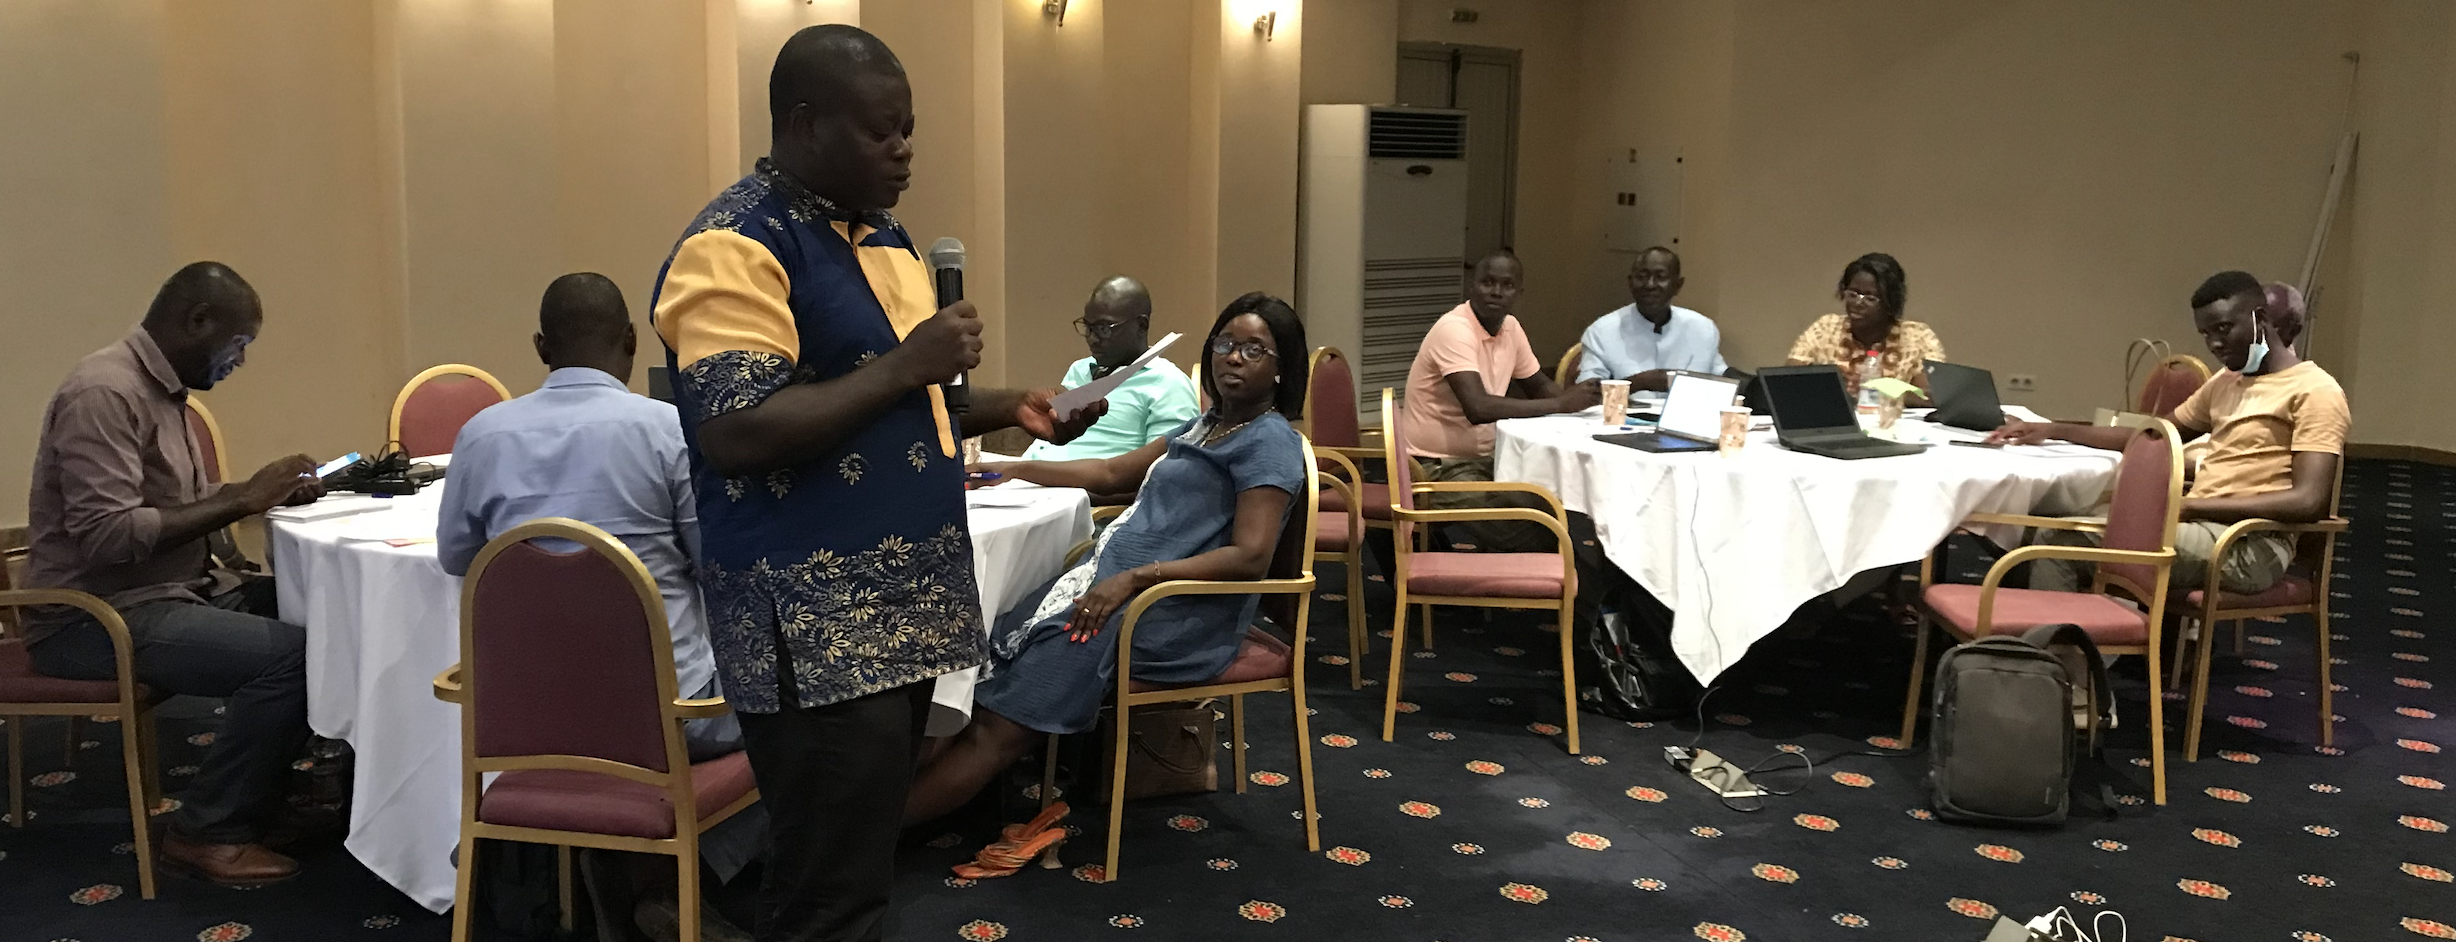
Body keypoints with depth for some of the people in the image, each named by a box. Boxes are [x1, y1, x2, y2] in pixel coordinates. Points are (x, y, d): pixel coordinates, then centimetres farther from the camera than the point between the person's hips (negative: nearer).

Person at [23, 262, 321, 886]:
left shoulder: (160, 388, 12)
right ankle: (206, 831, -9)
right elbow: (106, 534, -28)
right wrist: (241, 502, -23)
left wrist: (262, 494, 0)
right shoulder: (104, 392, -19)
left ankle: (251, 799, 6)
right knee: (291, 654, -25)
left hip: (170, 590, 10)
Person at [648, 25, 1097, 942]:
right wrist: (907, 365, -21)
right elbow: (735, 434, -24)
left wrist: (1007, 408, 8)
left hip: (899, 610, 9)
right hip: (814, 634, -9)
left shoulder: (881, 236, 15)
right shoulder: (735, 247, -14)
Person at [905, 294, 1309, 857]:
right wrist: (1014, 471, 27)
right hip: (1117, 580, 9)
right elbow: (1115, 473, 31)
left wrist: (1134, 578, -25)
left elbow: (1250, 557, -18)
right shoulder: (1207, 427, 22)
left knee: (999, 726, -18)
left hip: (1174, 613, -9)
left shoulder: (1269, 443, -6)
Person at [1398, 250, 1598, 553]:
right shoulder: (1454, 330, -22)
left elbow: (1539, 385, 17)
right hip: (1440, 468, -8)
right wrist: (1562, 404, -28)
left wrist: (1574, 396, -7)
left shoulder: (1510, 327, 5)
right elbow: (1478, 408, -33)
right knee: (1534, 535, -21)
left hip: (1482, 458, 9)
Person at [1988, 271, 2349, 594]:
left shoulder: (2315, 391, -7)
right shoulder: (2224, 383, 21)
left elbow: (2308, 502, -18)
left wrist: (2190, 505, -21)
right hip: (2196, 527, 9)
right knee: (2057, 536, -8)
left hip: (2250, 546, -9)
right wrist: (2054, 430, 13)